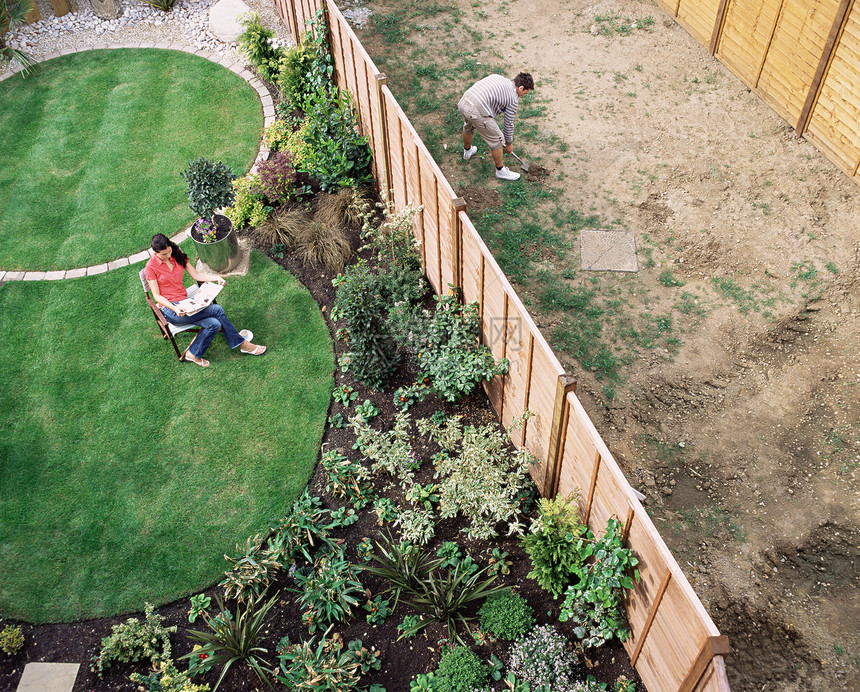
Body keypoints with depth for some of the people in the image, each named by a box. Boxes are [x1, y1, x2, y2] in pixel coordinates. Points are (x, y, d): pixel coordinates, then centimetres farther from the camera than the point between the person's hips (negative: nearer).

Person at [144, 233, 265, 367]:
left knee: (214, 324, -22)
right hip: (169, 310, -6)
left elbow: (196, 275, 9)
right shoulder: (151, 267, -9)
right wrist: (175, 309, -27)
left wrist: (216, 278, -9)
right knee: (217, 309, -21)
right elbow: (157, 296, -10)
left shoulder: (177, 255, 7)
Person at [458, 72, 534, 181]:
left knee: (468, 127, 38)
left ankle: (467, 151, 65)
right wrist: (509, 143, 26)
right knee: (496, 140, 9)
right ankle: (500, 170, 26)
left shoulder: (497, 77, 22)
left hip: (463, 102, 8)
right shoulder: (514, 100, 3)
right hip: (477, 112, -8)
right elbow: (508, 124, 10)